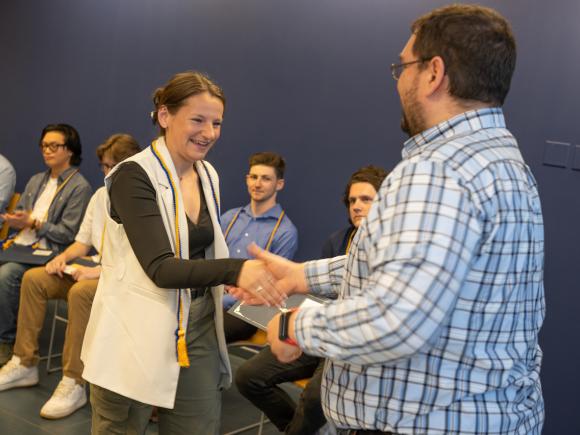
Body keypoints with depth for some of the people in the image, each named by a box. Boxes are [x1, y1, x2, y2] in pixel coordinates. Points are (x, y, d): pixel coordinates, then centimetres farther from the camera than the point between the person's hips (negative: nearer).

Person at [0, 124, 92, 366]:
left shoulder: (80, 187, -4)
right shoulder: (36, 181, 20)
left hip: (49, 252, -7)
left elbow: (68, 233, -9)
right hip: (20, 244, 7)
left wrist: (33, 223, -15)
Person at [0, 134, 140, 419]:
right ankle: (24, 364, 2)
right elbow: (83, 242, 17)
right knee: (33, 278, -6)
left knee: (80, 292, -35)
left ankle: (74, 383, -25)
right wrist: (64, 257, -4)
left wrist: (98, 272, -26)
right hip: (98, 270, 8)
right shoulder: (100, 196, 12)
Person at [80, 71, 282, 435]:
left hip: (199, 332, 6)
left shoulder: (209, 176, 7)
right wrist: (234, 270, -37)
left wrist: (249, 276, 2)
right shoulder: (134, 177, -15)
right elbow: (160, 267, -24)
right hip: (138, 337, -6)